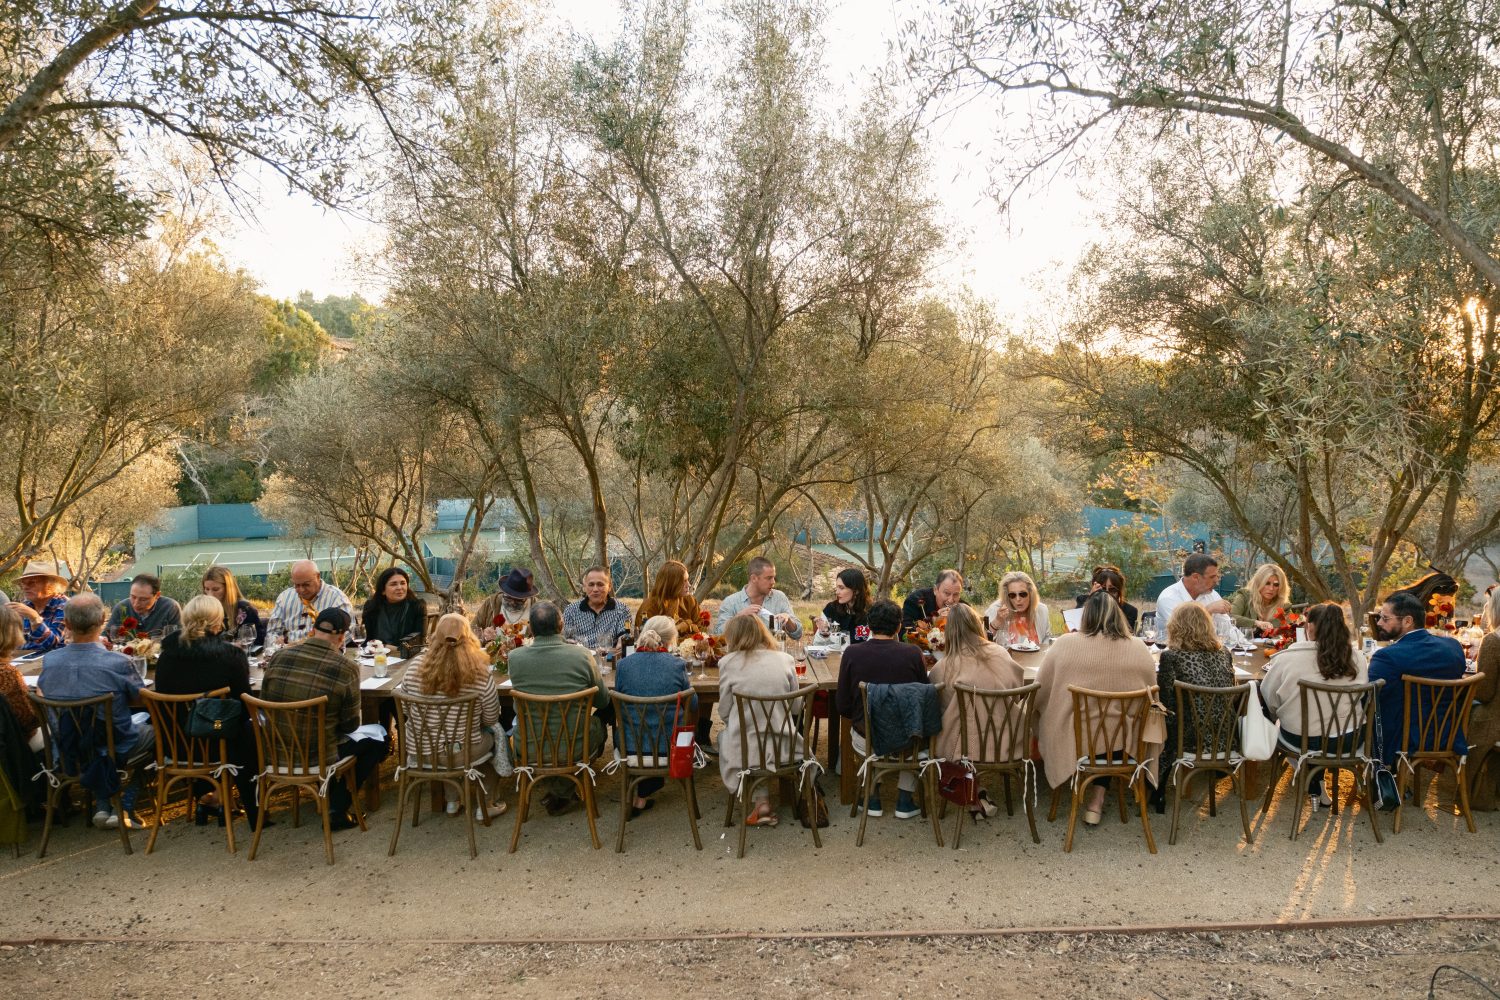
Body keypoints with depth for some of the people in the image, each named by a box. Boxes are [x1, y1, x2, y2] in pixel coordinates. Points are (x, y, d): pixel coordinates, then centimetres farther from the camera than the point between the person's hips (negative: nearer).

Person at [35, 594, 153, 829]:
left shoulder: (49, 661, -17)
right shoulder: (118, 662, -29)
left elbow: (43, 693, 6)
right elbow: (139, 697, -9)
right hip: (116, 751, -4)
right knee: (152, 729, 26)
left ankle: (102, 806, 25)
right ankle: (124, 807, 17)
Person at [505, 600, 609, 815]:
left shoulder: (515, 657, -14)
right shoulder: (582, 655, -17)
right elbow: (603, 701, -1)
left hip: (529, 751, 1)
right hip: (574, 749, -1)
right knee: (597, 723, 31)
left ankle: (551, 789, 31)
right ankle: (564, 791, 30)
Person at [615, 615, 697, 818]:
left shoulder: (624, 664, -8)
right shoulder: (677, 664, -12)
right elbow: (693, 705, -1)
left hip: (631, 746, 1)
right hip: (668, 743, -1)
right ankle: (642, 797, 34)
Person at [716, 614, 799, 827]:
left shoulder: (729, 663, -7)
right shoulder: (785, 660, 0)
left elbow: (724, 712, 0)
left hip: (746, 749, -3)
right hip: (783, 747, 3)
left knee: (723, 736, 30)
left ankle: (761, 800, 18)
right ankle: (763, 801, 27)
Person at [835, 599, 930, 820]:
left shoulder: (852, 653, -14)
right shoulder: (913, 653, -13)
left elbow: (843, 706, -6)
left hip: (866, 740, 0)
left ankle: (873, 800, 34)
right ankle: (904, 801, 29)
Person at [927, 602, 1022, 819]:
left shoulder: (944, 667, -14)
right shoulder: (1000, 653, -5)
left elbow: (939, 705, 2)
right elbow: (1017, 685, 14)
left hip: (968, 747, -3)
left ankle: (976, 795, 20)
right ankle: (978, 797, 26)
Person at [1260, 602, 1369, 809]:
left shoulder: (1288, 658, -15)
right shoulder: (1357, 658, -6)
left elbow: (1269, 698, -3)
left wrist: (1278, 716, 18)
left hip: (1302, 740, -2)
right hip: (1350, 740, 2)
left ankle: (1315, 788, 36)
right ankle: (1317, 787, 40)